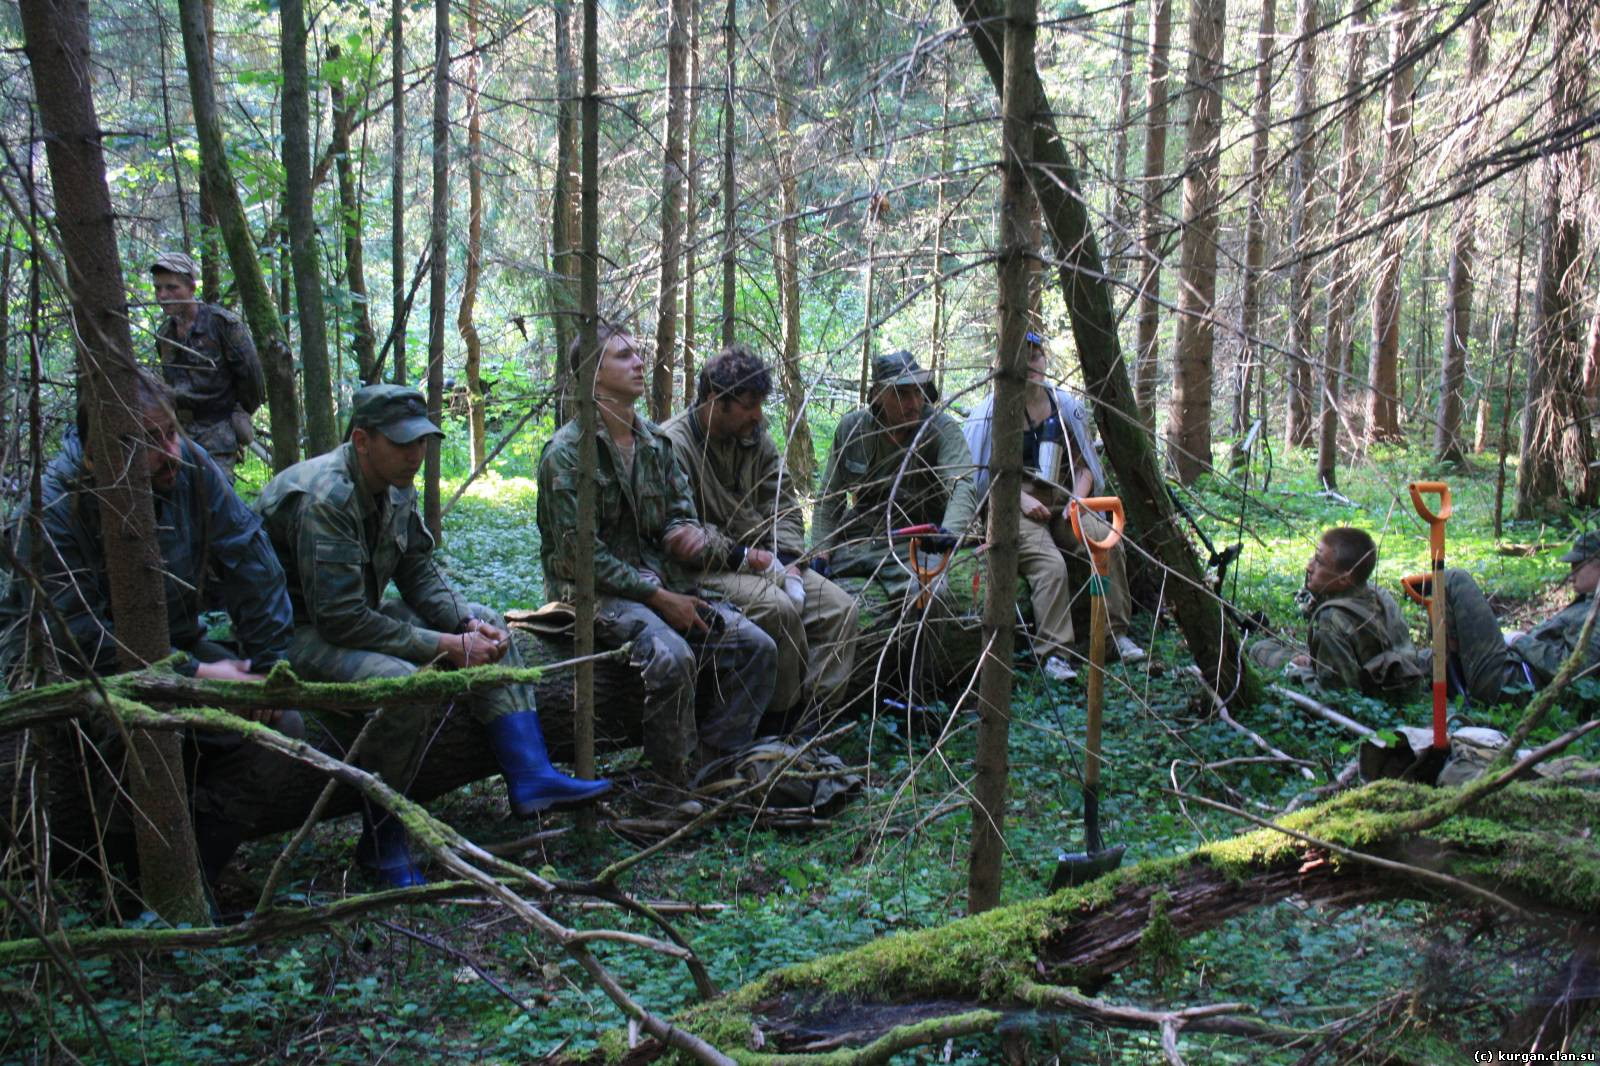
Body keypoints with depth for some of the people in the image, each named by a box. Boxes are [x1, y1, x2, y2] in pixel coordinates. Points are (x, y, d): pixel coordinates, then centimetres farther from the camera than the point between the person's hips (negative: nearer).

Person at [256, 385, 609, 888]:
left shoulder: (395, 486, 0)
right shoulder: (323, 498, -28)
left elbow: (419, 570, 8)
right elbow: (341, 619, -30)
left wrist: (469, 623, -11)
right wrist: (447, 646, -26)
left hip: (354, 613, 10)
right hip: (297, 633, -10)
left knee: (485, 624, 2)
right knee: (399, 681, -35)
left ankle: (529, 776, -5)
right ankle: (381, 839, -15)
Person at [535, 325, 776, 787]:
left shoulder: (656, 442, 11)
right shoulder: (567, 451, -11)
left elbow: (680, 516, 16)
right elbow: (580, 553, -15)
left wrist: (689, 532, -12)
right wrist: (657, 597, -18)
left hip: (661, 585, 7)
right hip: (594, 592, -7)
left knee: (756, 646, -9)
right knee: (671, 655, -34)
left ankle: (711, 763, -4)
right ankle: (680, 784, -16)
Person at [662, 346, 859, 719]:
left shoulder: (754, 436, 10)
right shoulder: (673, 446, -15)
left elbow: (782, 500, 13)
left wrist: (788, 559, -2)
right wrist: (744, 556, -19)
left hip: (762, 558, 8)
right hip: (708, 571, -8)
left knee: (841, 607, -9)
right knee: (780, 608, -33)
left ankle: (819, 708, -9)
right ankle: (784, 713, -17)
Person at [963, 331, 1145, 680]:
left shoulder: (1066, 406, 14)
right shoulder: (994, 410, 2)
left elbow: (1084, 463, 18)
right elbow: (981, 471, 0)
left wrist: (1078, 499, -2)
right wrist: (1022, 499, -12)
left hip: (1062, 505, 4)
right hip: (1016, 508, -4)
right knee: (1050, 564, -31)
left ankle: (1118, 632, -17)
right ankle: (1054, 653, -28)